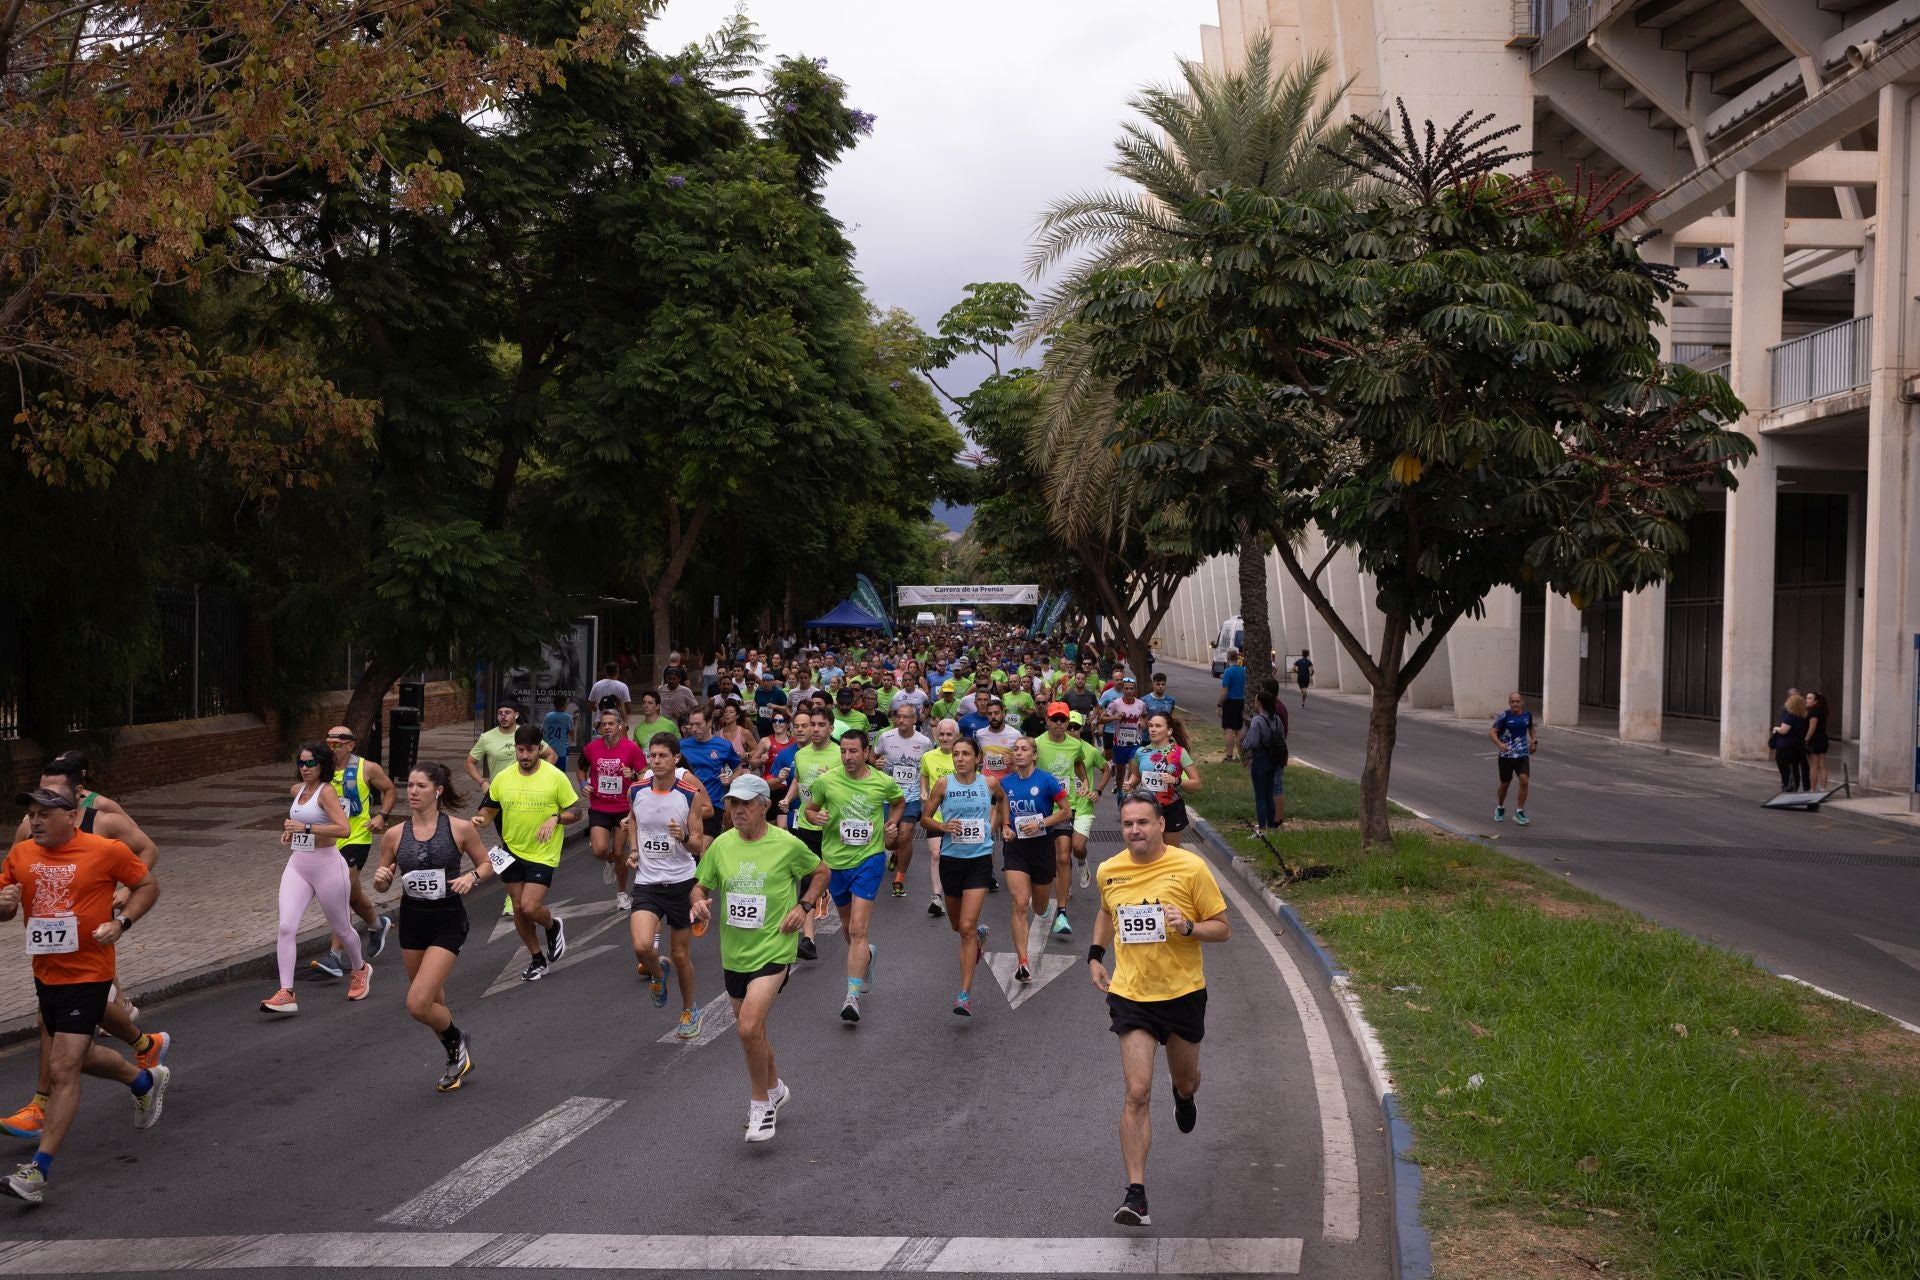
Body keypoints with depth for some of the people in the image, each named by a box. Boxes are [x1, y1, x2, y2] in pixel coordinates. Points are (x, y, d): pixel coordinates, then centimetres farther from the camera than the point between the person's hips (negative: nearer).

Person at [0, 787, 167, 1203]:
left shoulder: (107, 851, -11)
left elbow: (148, 885, 3)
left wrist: (121, 922, -12)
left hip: (87, 976, -7)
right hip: (45, 975, 7)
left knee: (62, 1070, -11)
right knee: (74, 1056, 22)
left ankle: (38, 1172, -8)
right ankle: (146, 1080, 48)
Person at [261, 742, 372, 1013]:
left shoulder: (326, 791, -14)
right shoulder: (296, 790, 8)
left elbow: (343, 828, -26)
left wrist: (305, 827, -29)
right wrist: (290, 831, 13)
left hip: (326, 866, -6)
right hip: (297, 866, 6)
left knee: (340, 927, 12)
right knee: (286, 927, -11)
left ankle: (360, 970, 41)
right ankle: (286, 994, -14)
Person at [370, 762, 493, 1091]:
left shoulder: (460, 829, -9)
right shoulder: (394, 836, -1)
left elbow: (486, 864, 5)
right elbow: (383, 885, 9)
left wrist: (471, 876, -16)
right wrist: (381, 879, -14)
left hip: (448, 921, -4)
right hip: (412, 920, 4)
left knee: (418, 1005, -15)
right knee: (433, 1003, 15)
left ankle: (457, 1042, 15)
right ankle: (458, 1057, 39)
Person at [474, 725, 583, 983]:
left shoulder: (555, 777, -11)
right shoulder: (503, 778, -1)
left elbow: (575, 812, -4)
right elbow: (489, 809, 11)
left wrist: (555, 818, -22)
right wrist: (481, 819, -11)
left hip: (543, 855, -4)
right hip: (511, 852, 4)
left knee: (530, 908, -14)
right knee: (518, 909, 9)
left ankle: (554, 926, 21)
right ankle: (537, 960, 27)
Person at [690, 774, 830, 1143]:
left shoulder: (787, 845, -10)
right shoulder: (721, 845, 1)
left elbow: (821, 872, 7)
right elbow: (700, 886, 12)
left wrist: (803, 906, -7)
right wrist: (698, 902, -11)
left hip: (773, 950, -5)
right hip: (734, 953, 5)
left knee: (748, 1027, -20)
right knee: (750, 1030, 18)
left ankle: (761, 1103, 0)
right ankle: (775, 1088, 44)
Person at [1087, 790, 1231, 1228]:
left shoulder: (1191, 867, -11)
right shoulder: (1108, 871, -1)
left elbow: (1223, 929, -6)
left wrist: (1188, 927, -24)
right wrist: (1095, 954, 12)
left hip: (1184, 992, 0)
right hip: (1130, 993, 0)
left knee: (1185, 1080, 21)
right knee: (1137, 1093, -12)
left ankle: (1185, 1099, 61)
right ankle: (1135, 1195, -11)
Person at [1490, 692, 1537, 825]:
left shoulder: (1527, 715, 3)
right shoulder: (1504, 716, -12)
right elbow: (1492, 732, -18)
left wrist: (1534, 741, 10)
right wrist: (1499, 744, -34)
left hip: (1523, 755, 2)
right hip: (1506, 755, -2)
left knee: (1524, 781, -14)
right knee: (1505, 784, 10)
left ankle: (1519, 812, -7)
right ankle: (1500, 808, 35)